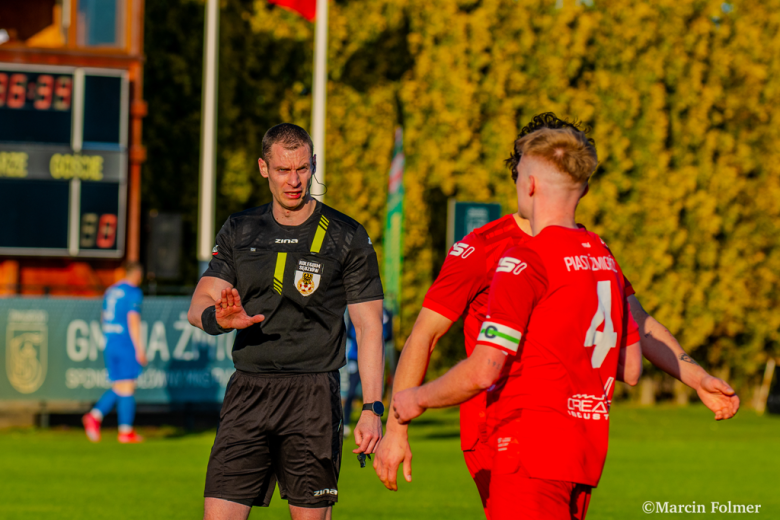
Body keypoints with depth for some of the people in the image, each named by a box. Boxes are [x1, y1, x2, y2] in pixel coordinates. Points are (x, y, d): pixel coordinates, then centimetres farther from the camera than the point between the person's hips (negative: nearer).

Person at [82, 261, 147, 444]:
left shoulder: (111, 291, 15)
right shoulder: (134, 293, -9)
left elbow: (103, 317, 21)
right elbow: (133, 320, -16)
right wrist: (139, 349, -16)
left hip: (110, 345, 7)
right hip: (126, 345, -7)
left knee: (118, 388, 12)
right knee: (127, 387, -2)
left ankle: (95, 416, -6)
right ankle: (126, 431, 0)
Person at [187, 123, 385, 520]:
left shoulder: (347, 238, 3)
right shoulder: (239, 231, 12)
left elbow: (368, 327, 2)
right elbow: (199, 306, 7)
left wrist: (372, 409, -8)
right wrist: (218, 318, -19)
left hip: (313, 397, -3)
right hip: (247, 393, 3)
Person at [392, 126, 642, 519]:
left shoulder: (525, 262, -13)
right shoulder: (604, 258, 12)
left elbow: (483, 372, -17)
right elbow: (631, 369, 17)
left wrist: (418, 399, 0)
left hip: (534, 452, -9)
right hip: (588, 449, 9)